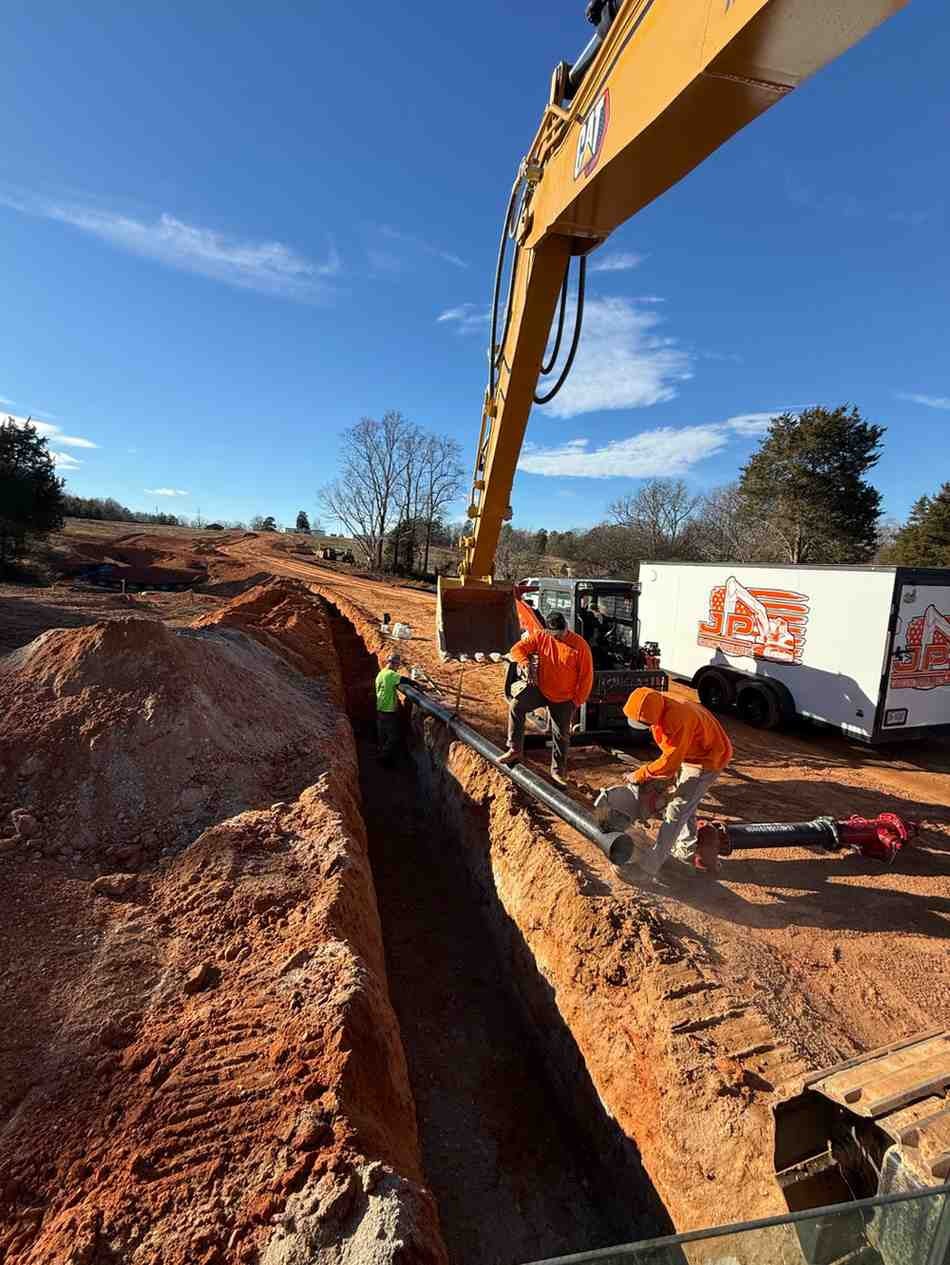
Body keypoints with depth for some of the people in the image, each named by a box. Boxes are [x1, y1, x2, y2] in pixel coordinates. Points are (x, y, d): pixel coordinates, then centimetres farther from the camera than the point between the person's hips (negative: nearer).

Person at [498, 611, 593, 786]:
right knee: (516, 706, -23)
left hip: (564, 699, -1)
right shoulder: (540, 636, -9)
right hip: (540, 688, 1)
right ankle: (515, 750, -12)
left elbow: (586, 675, -9)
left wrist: (577, 701, -8)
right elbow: (517, 650, -8)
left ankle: (558, 771, 28)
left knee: (562, 735, 8)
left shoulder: (580, 645, -15)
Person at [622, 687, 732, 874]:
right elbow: (668, 747, 5)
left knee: (677, 810, -8)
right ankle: (687, 852, 36)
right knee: (685, 806, 19)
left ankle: (650, 864, -2)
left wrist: (640, 775, -20)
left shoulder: (678, 720, -38)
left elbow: (670, 762, -31)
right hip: (687, 755, 9)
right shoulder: (660, 709, -12)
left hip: (707, 760, -9)